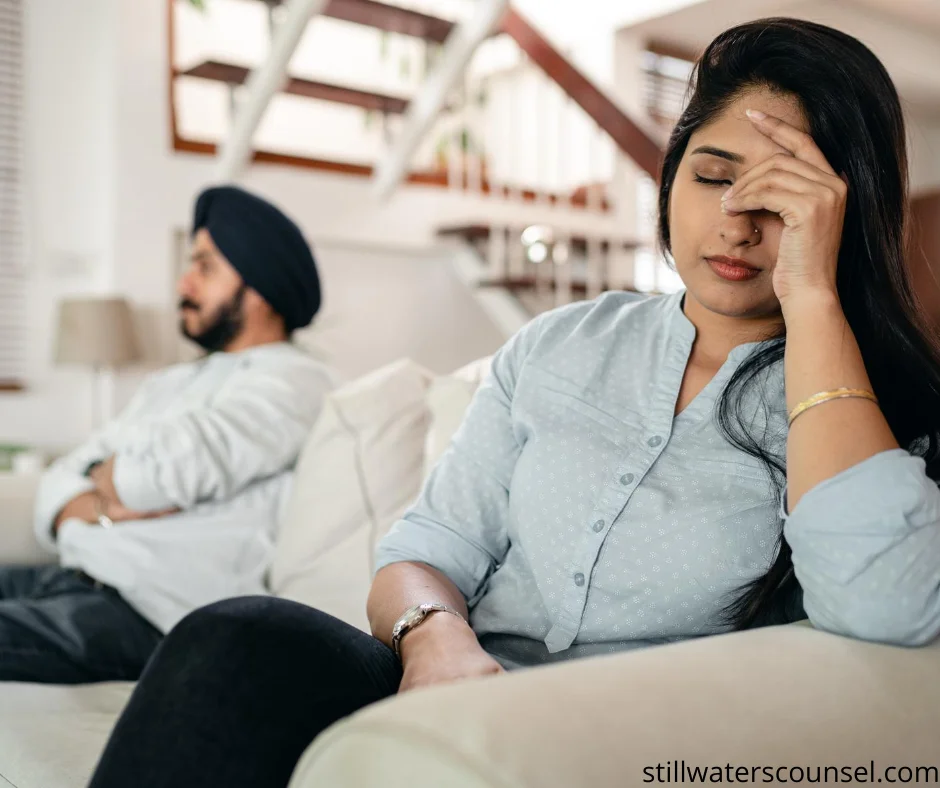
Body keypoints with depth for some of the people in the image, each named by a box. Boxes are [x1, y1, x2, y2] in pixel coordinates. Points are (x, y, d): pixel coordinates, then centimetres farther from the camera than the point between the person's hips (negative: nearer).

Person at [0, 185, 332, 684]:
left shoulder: (290, 380, -3)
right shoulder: (169, 385, 24)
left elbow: (171, 467, -18)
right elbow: (60, 484, 17)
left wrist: (104, 478, 5)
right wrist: (107, 506, -7)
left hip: (156, 614, -8)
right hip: (72, 579, 8)